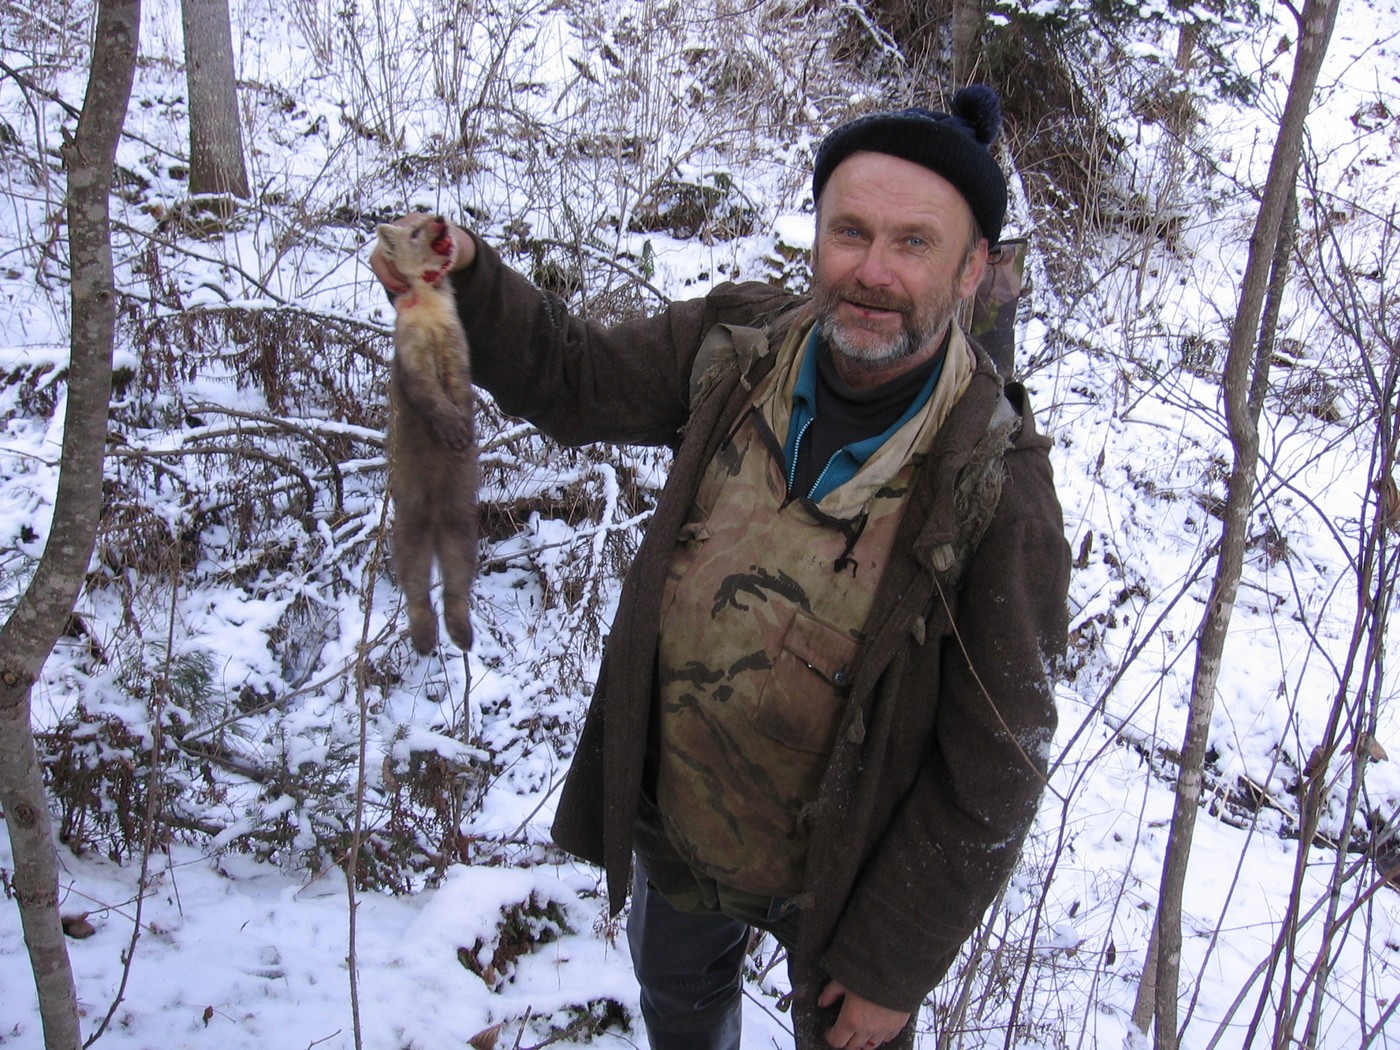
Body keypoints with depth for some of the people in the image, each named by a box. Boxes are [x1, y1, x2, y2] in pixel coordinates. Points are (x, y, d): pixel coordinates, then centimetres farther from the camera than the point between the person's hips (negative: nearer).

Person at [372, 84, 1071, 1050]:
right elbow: (572, 379, 1)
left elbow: (994, 771, -21)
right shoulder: (736, 347, -15)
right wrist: (467, 282, -18)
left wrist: (892, 964, -14)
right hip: (670, 823, 5)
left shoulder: (1000, 492, -28)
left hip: (840, 878, -4)